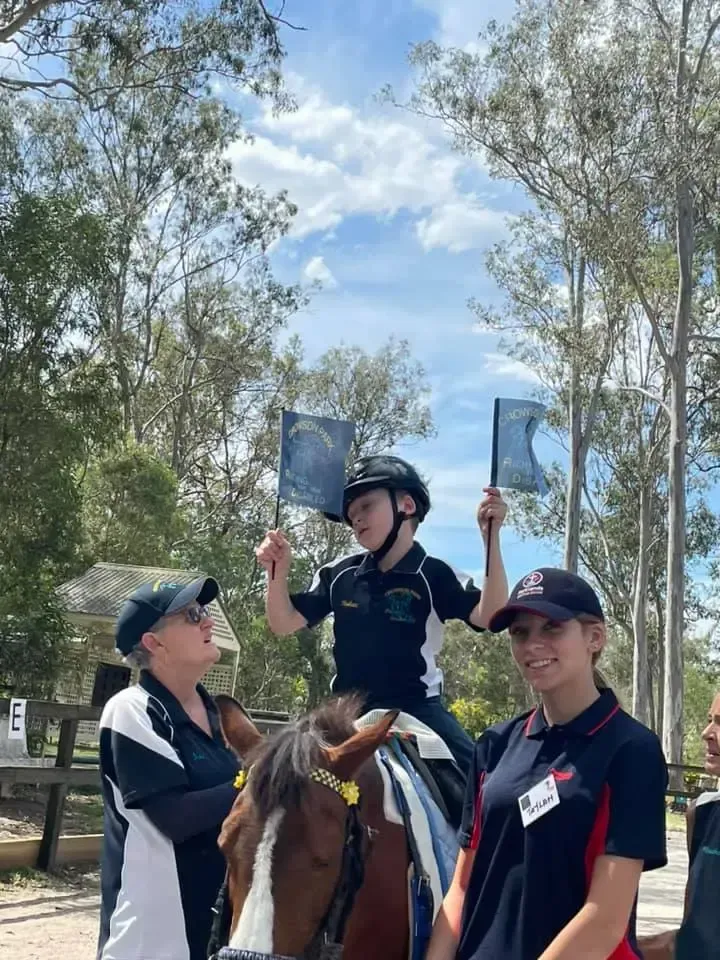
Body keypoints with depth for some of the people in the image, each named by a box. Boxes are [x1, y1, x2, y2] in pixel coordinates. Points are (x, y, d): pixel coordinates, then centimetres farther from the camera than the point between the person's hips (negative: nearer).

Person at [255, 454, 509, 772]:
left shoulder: (434, 575, -8)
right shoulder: (340, 575, 4)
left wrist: (490, 537, -33)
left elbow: (489, 616, -23)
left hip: (416, 709, -3)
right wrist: (278, 571, -12)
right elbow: (284, 623, 8)